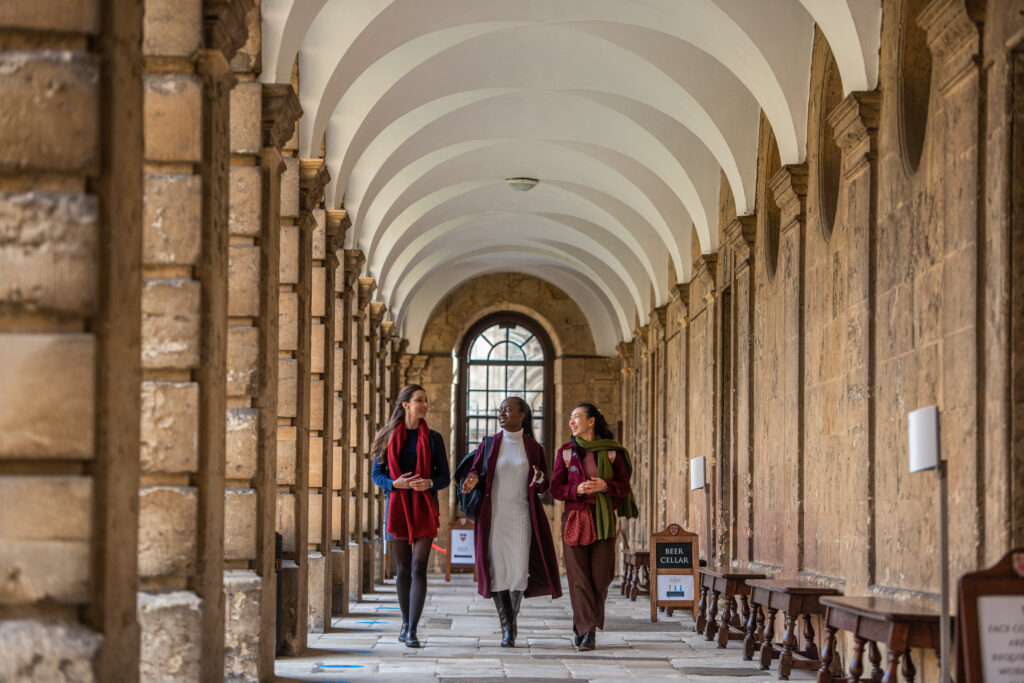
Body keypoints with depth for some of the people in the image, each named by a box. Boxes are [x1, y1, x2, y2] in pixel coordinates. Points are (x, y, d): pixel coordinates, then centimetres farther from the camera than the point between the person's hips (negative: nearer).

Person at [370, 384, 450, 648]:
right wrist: (395, 483, -15)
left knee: (419, 567, -11)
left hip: (424, 507, -1)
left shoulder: (433, 438, 6)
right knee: (403, 568, 7)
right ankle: (406, 622, 25)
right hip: (396, 506, 1)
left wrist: (429, 483, -17)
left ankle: (412, 631, -13)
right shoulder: (388, 437, 5)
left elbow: (444, 477, 6)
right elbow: (377, 474, 6)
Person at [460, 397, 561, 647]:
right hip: (493, 516, 0)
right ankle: (507, 628, 9)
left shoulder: (534, 448, 4)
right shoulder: (488, 445, 5)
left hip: (521, 517, 0)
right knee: (498, 570, -3)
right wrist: (473, 479, -18)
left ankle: (512, 618, 17)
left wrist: (539, 478, -19)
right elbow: (475, 472, 7)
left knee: (519, 570, -8)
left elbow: (544, 488, 5)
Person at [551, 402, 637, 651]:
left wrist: (604, 486, -16)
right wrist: (577, 489, -15)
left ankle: (584, 627, 15)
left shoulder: (612, 451, 4)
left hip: (603, 520, 0)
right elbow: (556, 488, 4)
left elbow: (624, 487, 4)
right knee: (579, 576, -6)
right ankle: (586, 631, -2)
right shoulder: (565, 452, 6)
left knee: (600, 576, -3)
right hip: (575, 518, 0)